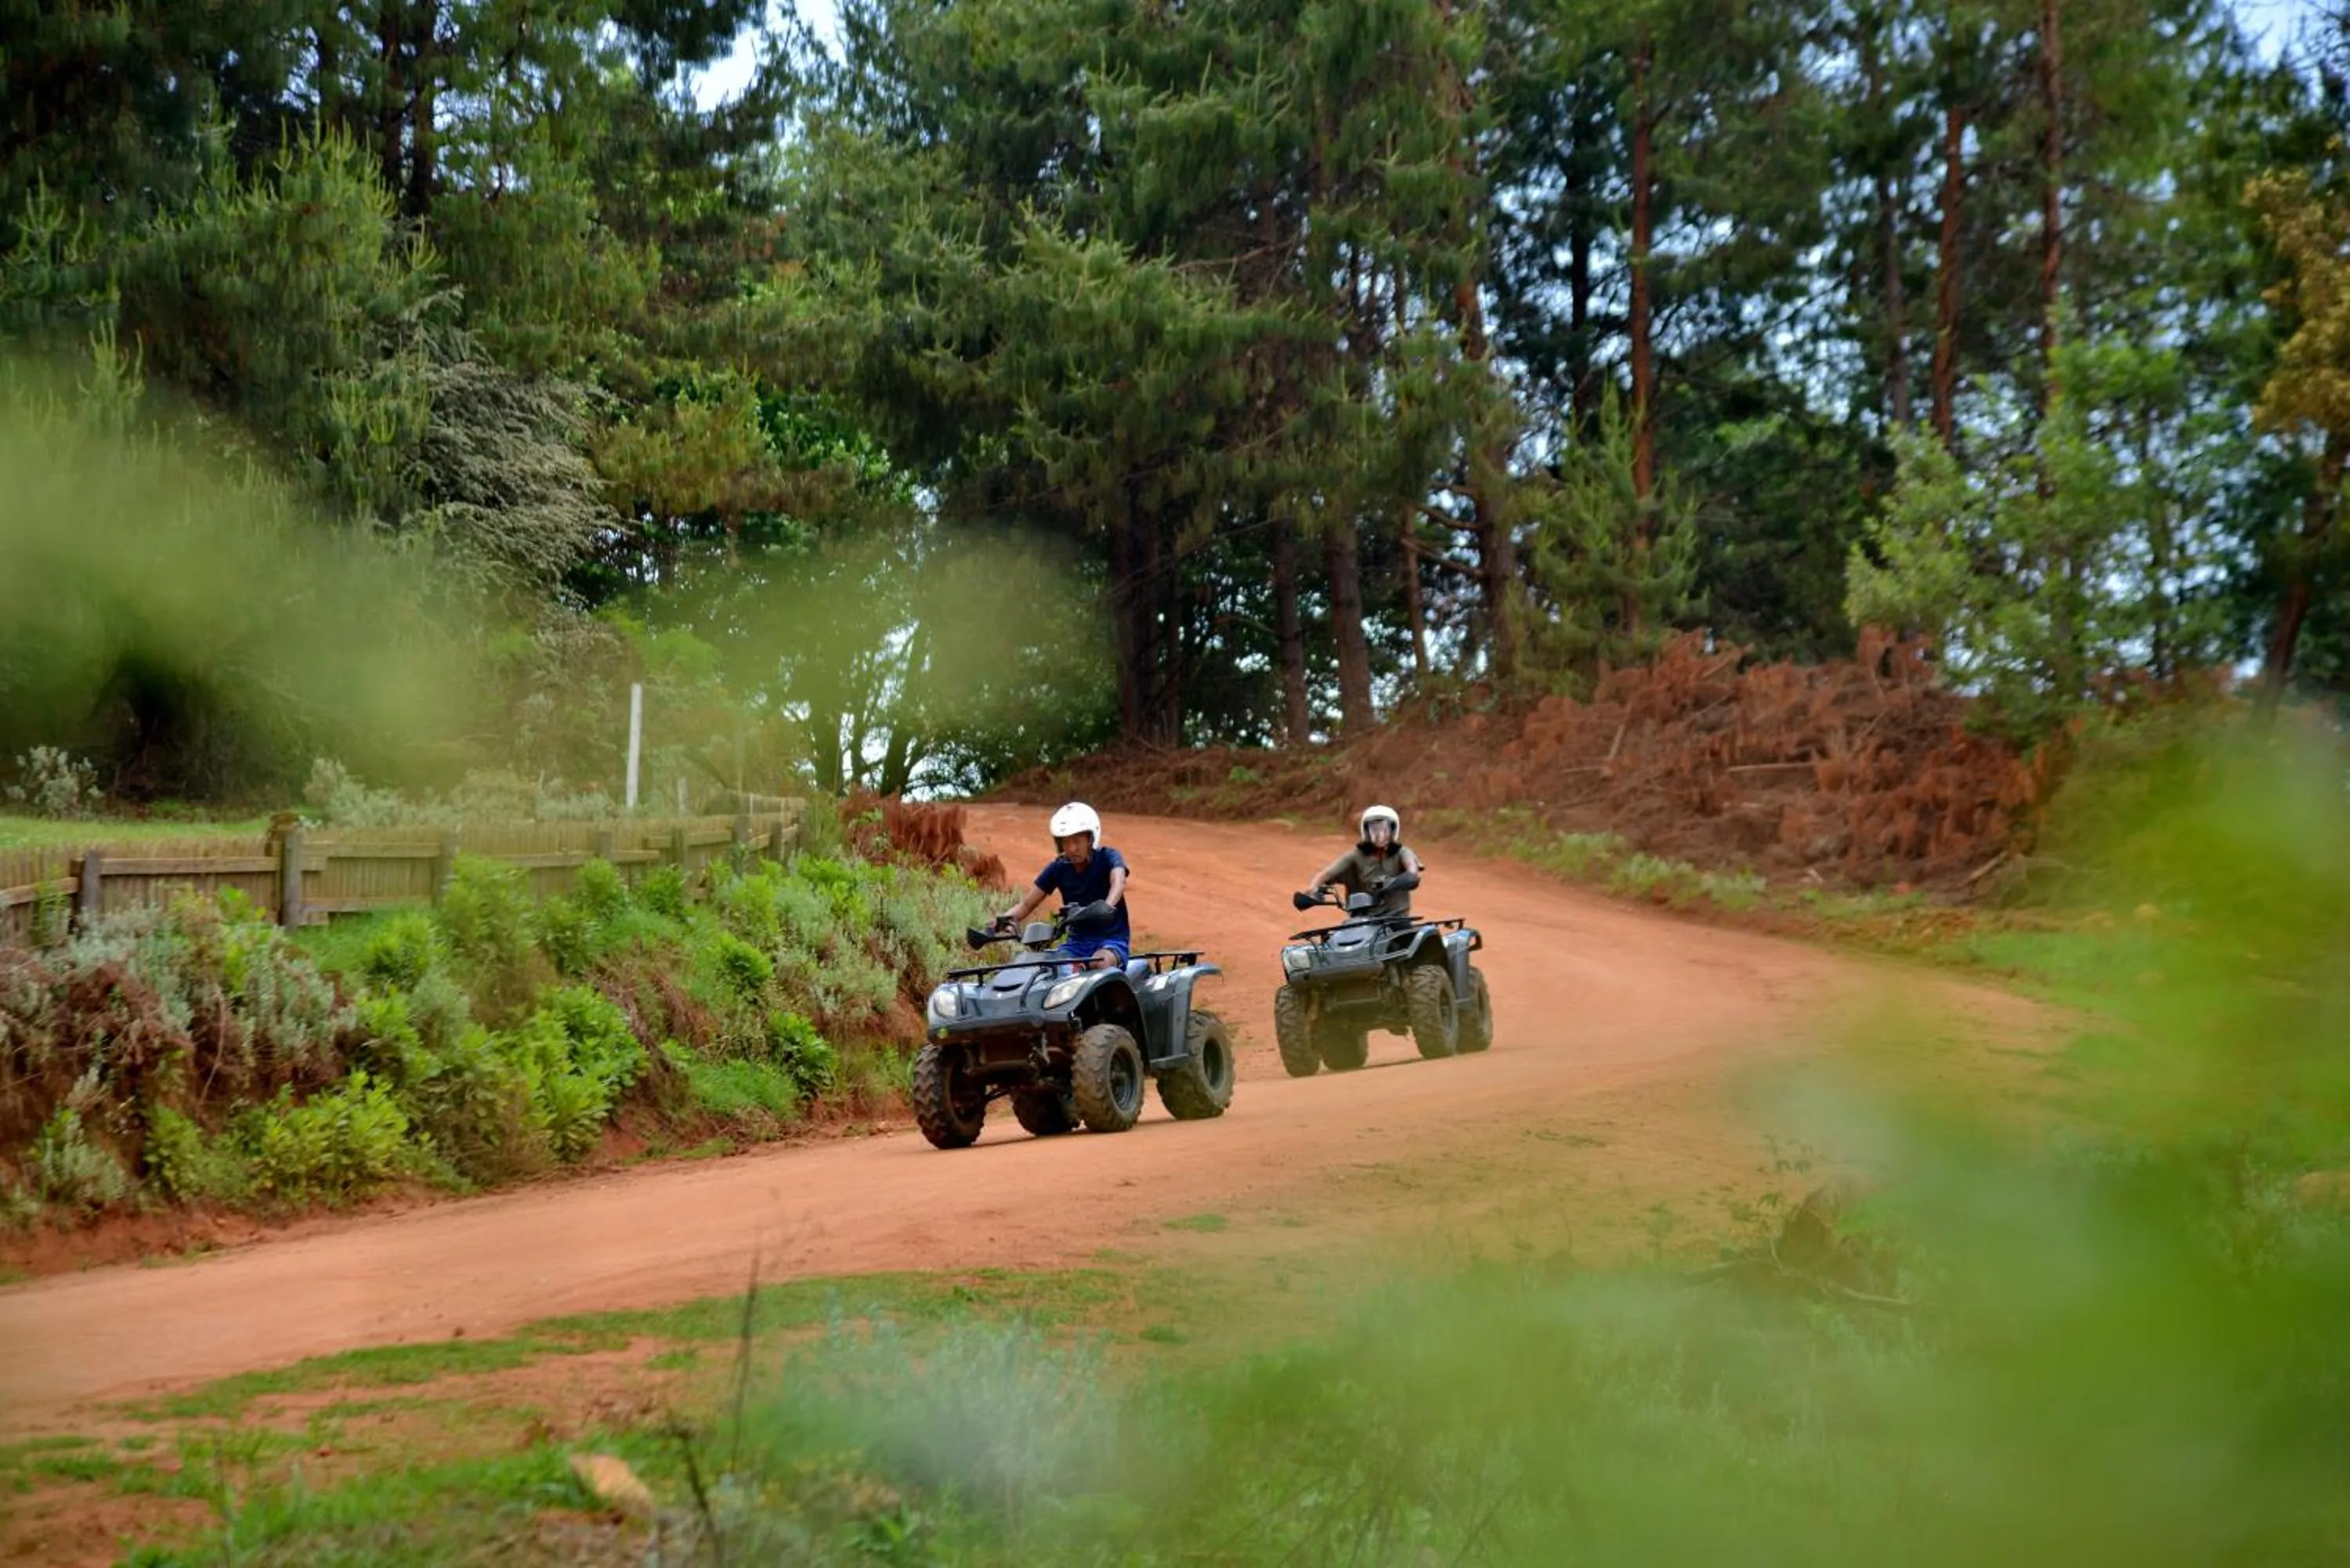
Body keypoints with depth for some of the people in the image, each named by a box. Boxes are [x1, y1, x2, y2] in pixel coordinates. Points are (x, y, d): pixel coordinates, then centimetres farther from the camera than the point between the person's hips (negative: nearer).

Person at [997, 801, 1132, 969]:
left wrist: (1107, 907, -53)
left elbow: (1118, 882, -29)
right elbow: (1027, 904, 3)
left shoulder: (1107, 858, -7)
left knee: (1099, 964, -38)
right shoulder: (1058, 868, 5)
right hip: (1078, 942, 4)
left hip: (1112, 939, -4)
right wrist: (1005, 918, -20)